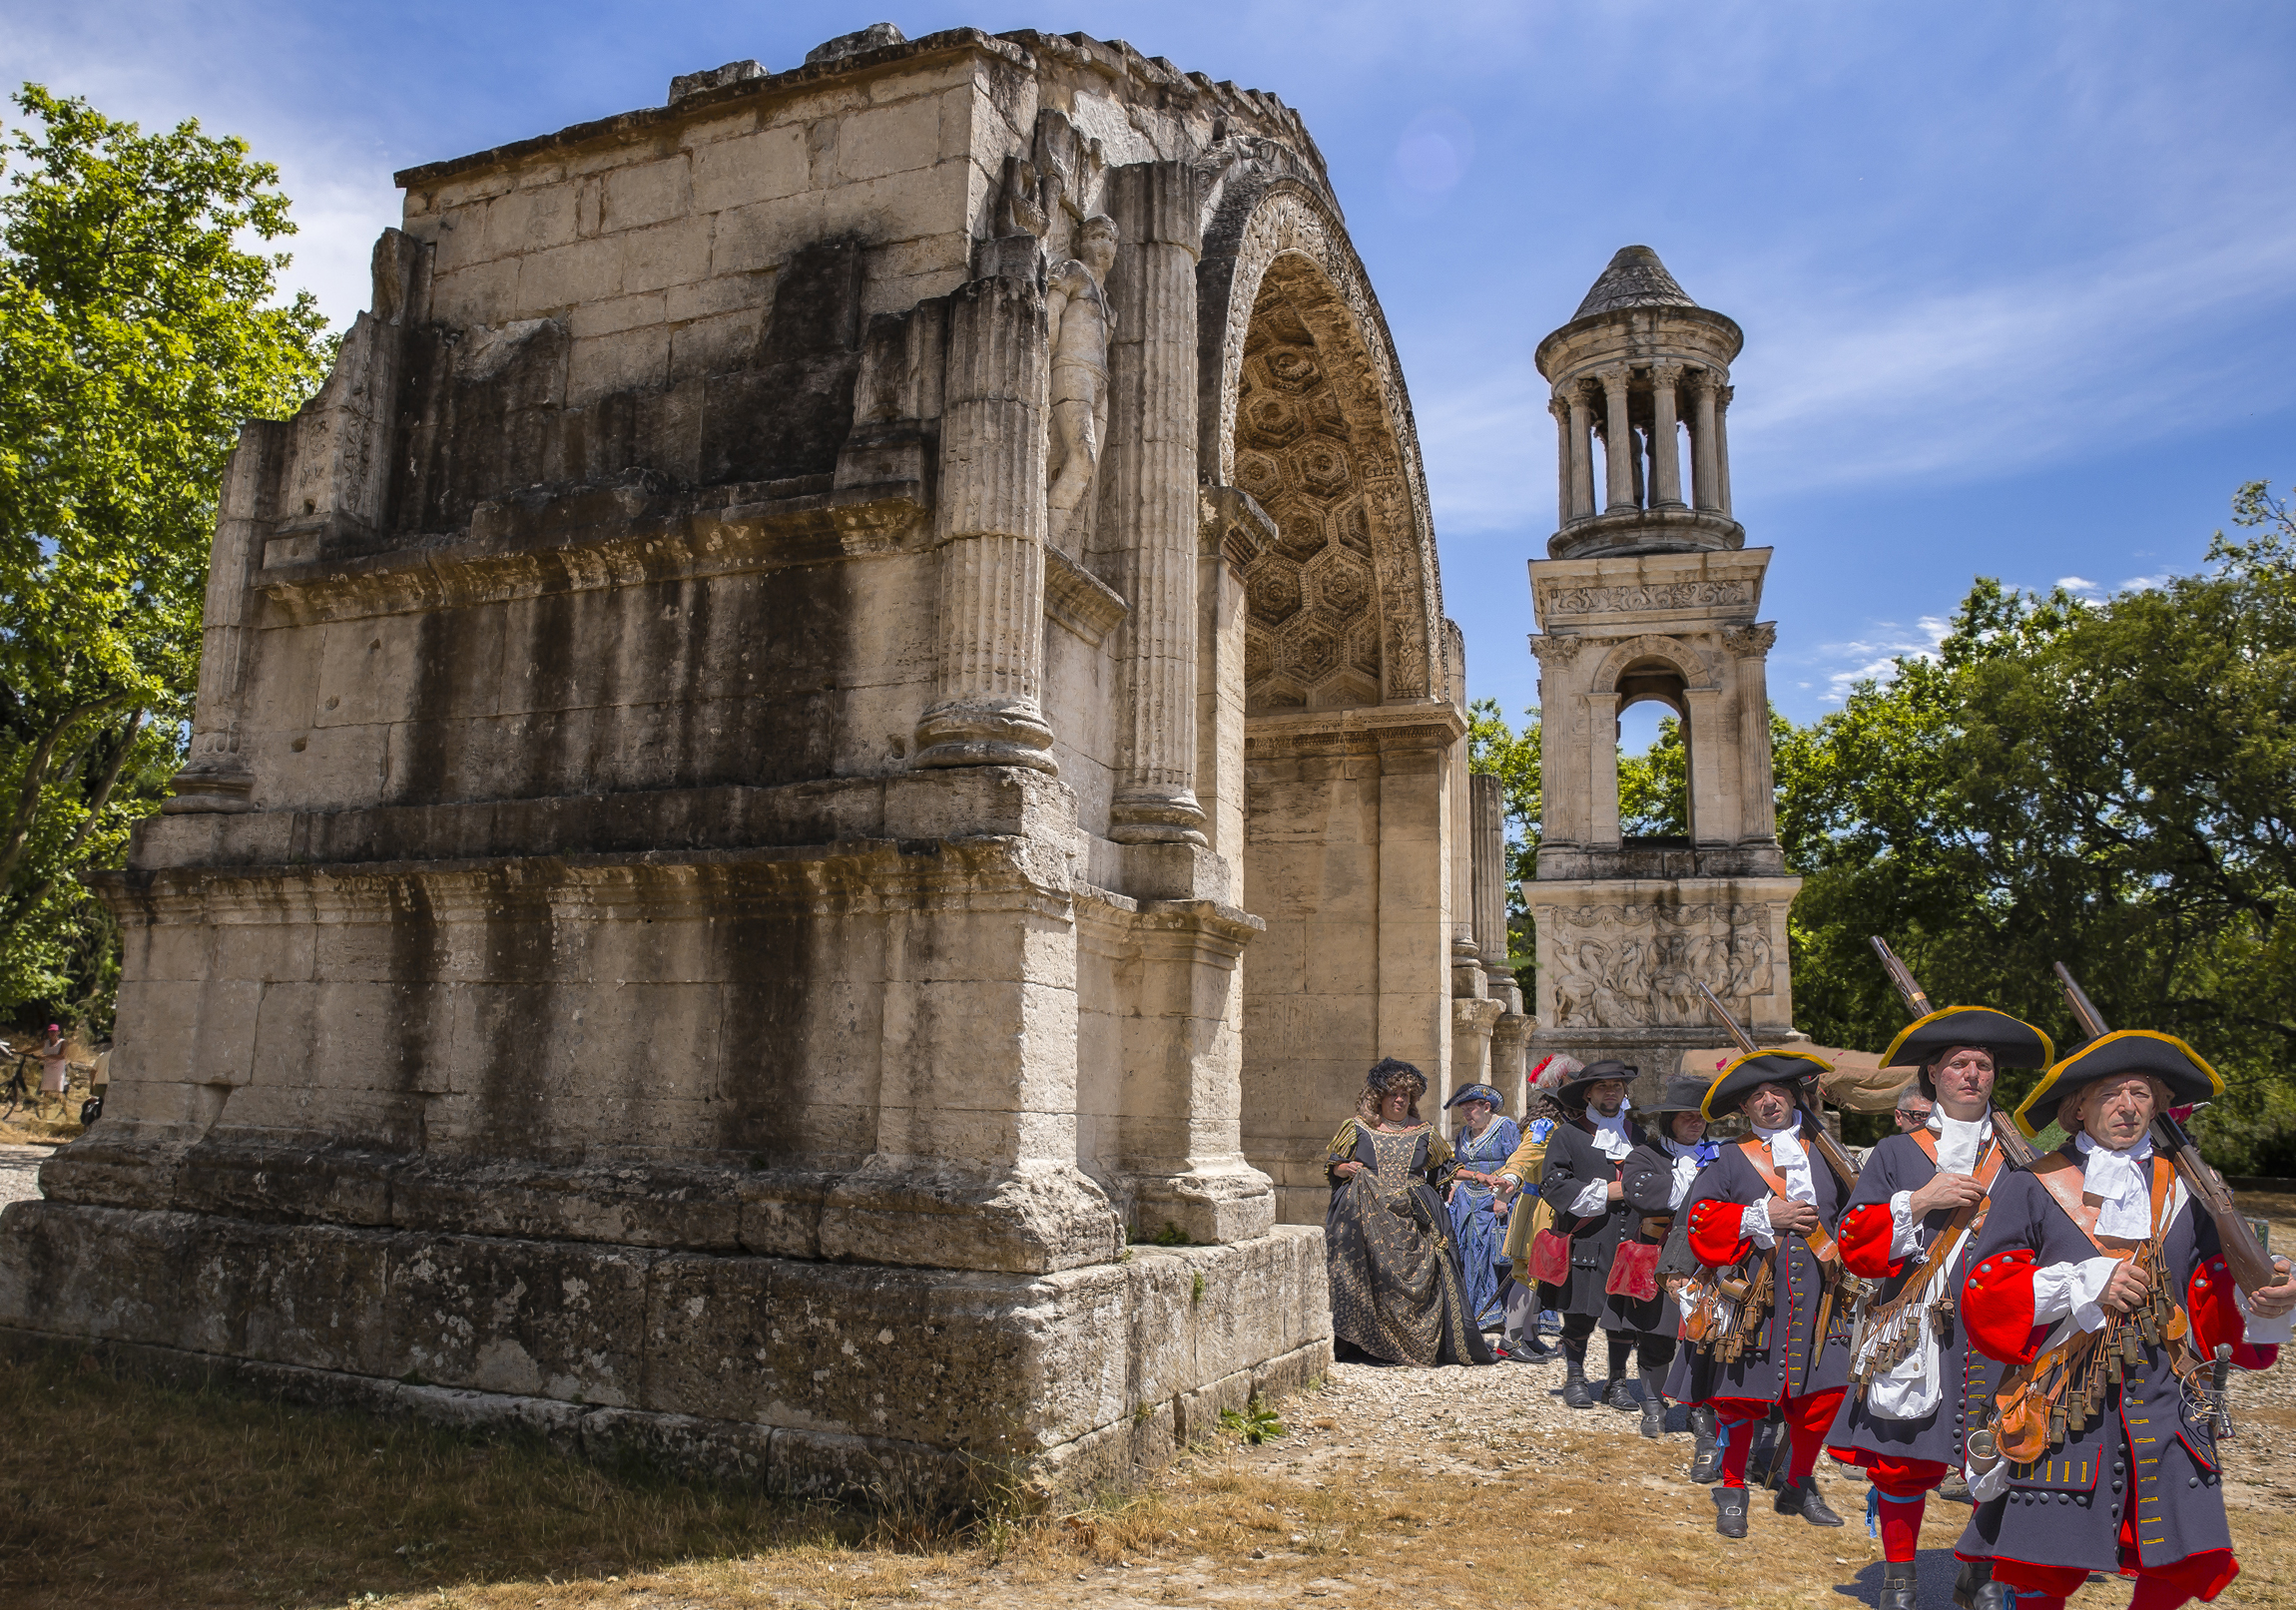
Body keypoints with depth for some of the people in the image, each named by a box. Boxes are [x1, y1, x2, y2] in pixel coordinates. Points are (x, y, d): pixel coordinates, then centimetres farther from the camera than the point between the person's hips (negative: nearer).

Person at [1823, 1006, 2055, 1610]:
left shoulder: (2017, 1158, 10)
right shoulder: (1895, 1154, 5)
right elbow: (1855, 1242, -3)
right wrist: (1920, 1201, -13)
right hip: (1914, 1336, -1)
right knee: (1903, 1462, 3)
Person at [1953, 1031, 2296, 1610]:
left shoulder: (2186, 1190, 10)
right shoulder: (2030, 1189, -1)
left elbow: (2215, 1304, 10)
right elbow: (1984, 1296, -5)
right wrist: (2085, 1283, -14)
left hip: (2166, 1408, 3)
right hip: (2063, 1408, -3)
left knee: (2188, 1562, -1)